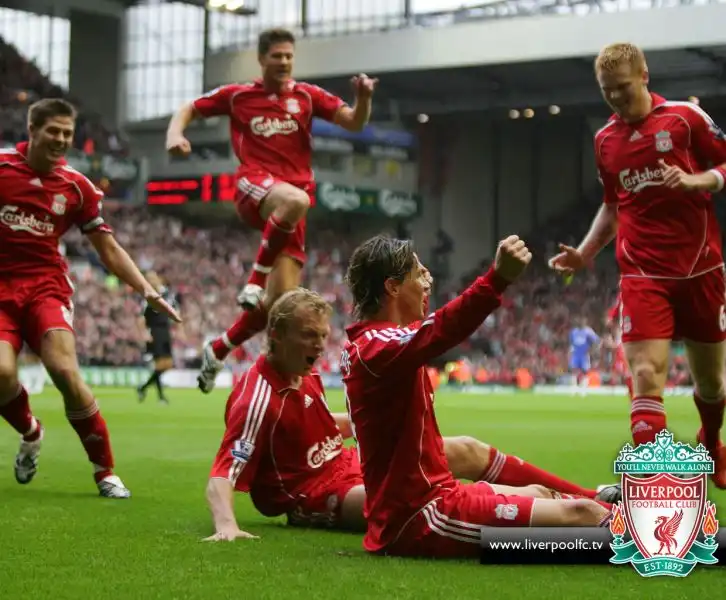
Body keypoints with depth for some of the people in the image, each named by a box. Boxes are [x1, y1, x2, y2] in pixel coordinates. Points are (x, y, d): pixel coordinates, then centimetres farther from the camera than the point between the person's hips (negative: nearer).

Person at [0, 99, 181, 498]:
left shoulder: (77, 187, 4)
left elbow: (108, 248, 10)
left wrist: (148, 291, 2)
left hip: (46, 285, 1)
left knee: (65, 371, -20)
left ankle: (105, 472, -5)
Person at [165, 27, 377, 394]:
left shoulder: (307, 96, 12)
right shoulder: (237, 96, 10)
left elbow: (354, 122, 5)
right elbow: (188, 110, 18)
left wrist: (363, 98, -16)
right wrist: (175, 135, -4)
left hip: (290, 204, 3)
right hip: (254, 187, -3)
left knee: (280, 300, -2)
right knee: (295, 200, -41)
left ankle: (217, 351, 20)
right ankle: (255, 279, -26)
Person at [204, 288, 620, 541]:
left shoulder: (304, 374, 5)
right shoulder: (260, 399, -23)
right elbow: (221, 478, -31)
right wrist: (226, 526, -49)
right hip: (325, 498, -10)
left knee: (467, 450, 8)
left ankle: (595, 498, 14)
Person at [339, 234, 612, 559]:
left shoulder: (365, 344, 12)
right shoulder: (376, 346, -19)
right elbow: (437, 332, -41)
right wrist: (499, 277, -52)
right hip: (420, 516, -11)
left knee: (540, 495, 28)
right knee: (580, 515, -13)